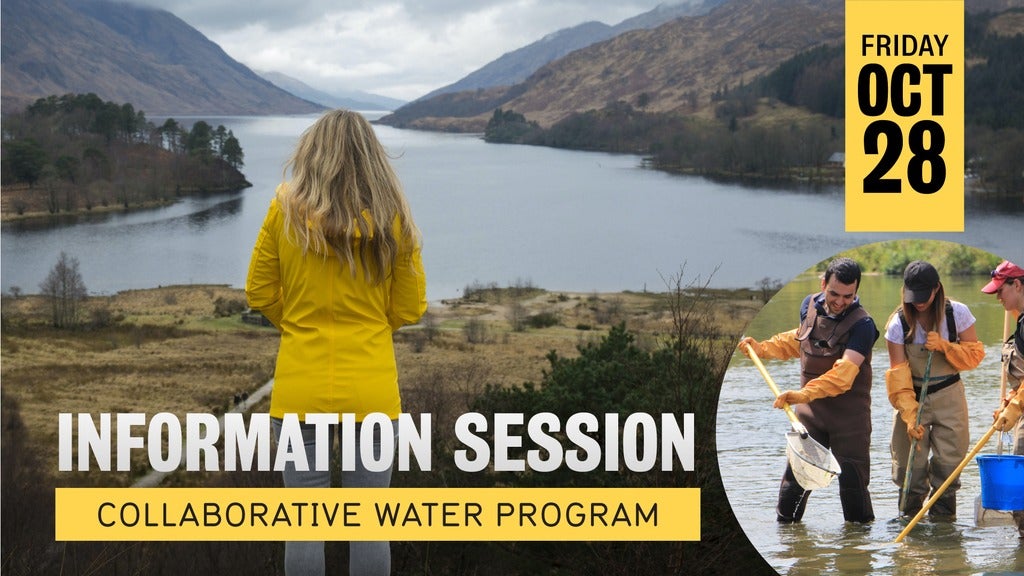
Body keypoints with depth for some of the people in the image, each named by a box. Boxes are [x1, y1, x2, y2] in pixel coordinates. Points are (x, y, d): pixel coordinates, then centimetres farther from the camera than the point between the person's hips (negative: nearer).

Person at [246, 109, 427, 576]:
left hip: (300, 388, 0)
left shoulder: (286, 210, -7)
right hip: (371, 388, 0)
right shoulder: (393, 219, -5)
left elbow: (260, 293, 2)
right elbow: (409, 309, 4)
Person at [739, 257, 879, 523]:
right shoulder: (810, 306, 3)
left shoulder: (862, 324, -17)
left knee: (853, 480, -1)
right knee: (796, 472, 4)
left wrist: (805, 393, -42)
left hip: (850, 414, -5)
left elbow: (844, 374, -30)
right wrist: (761, 348, 18)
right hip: (810, 411, 5)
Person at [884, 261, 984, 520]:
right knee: (910, 463, -3)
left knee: (948, 461, 0)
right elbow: (898, 375, -13)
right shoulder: (898, 323, -11)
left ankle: (943, 516, 11)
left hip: (949, 397, 1)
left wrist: (944, 346, -21)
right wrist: (910, 416, -22)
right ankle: (909, 516, 10)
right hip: (913, 397, -1)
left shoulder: (957, 313, -8)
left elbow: (975, 355, -3)